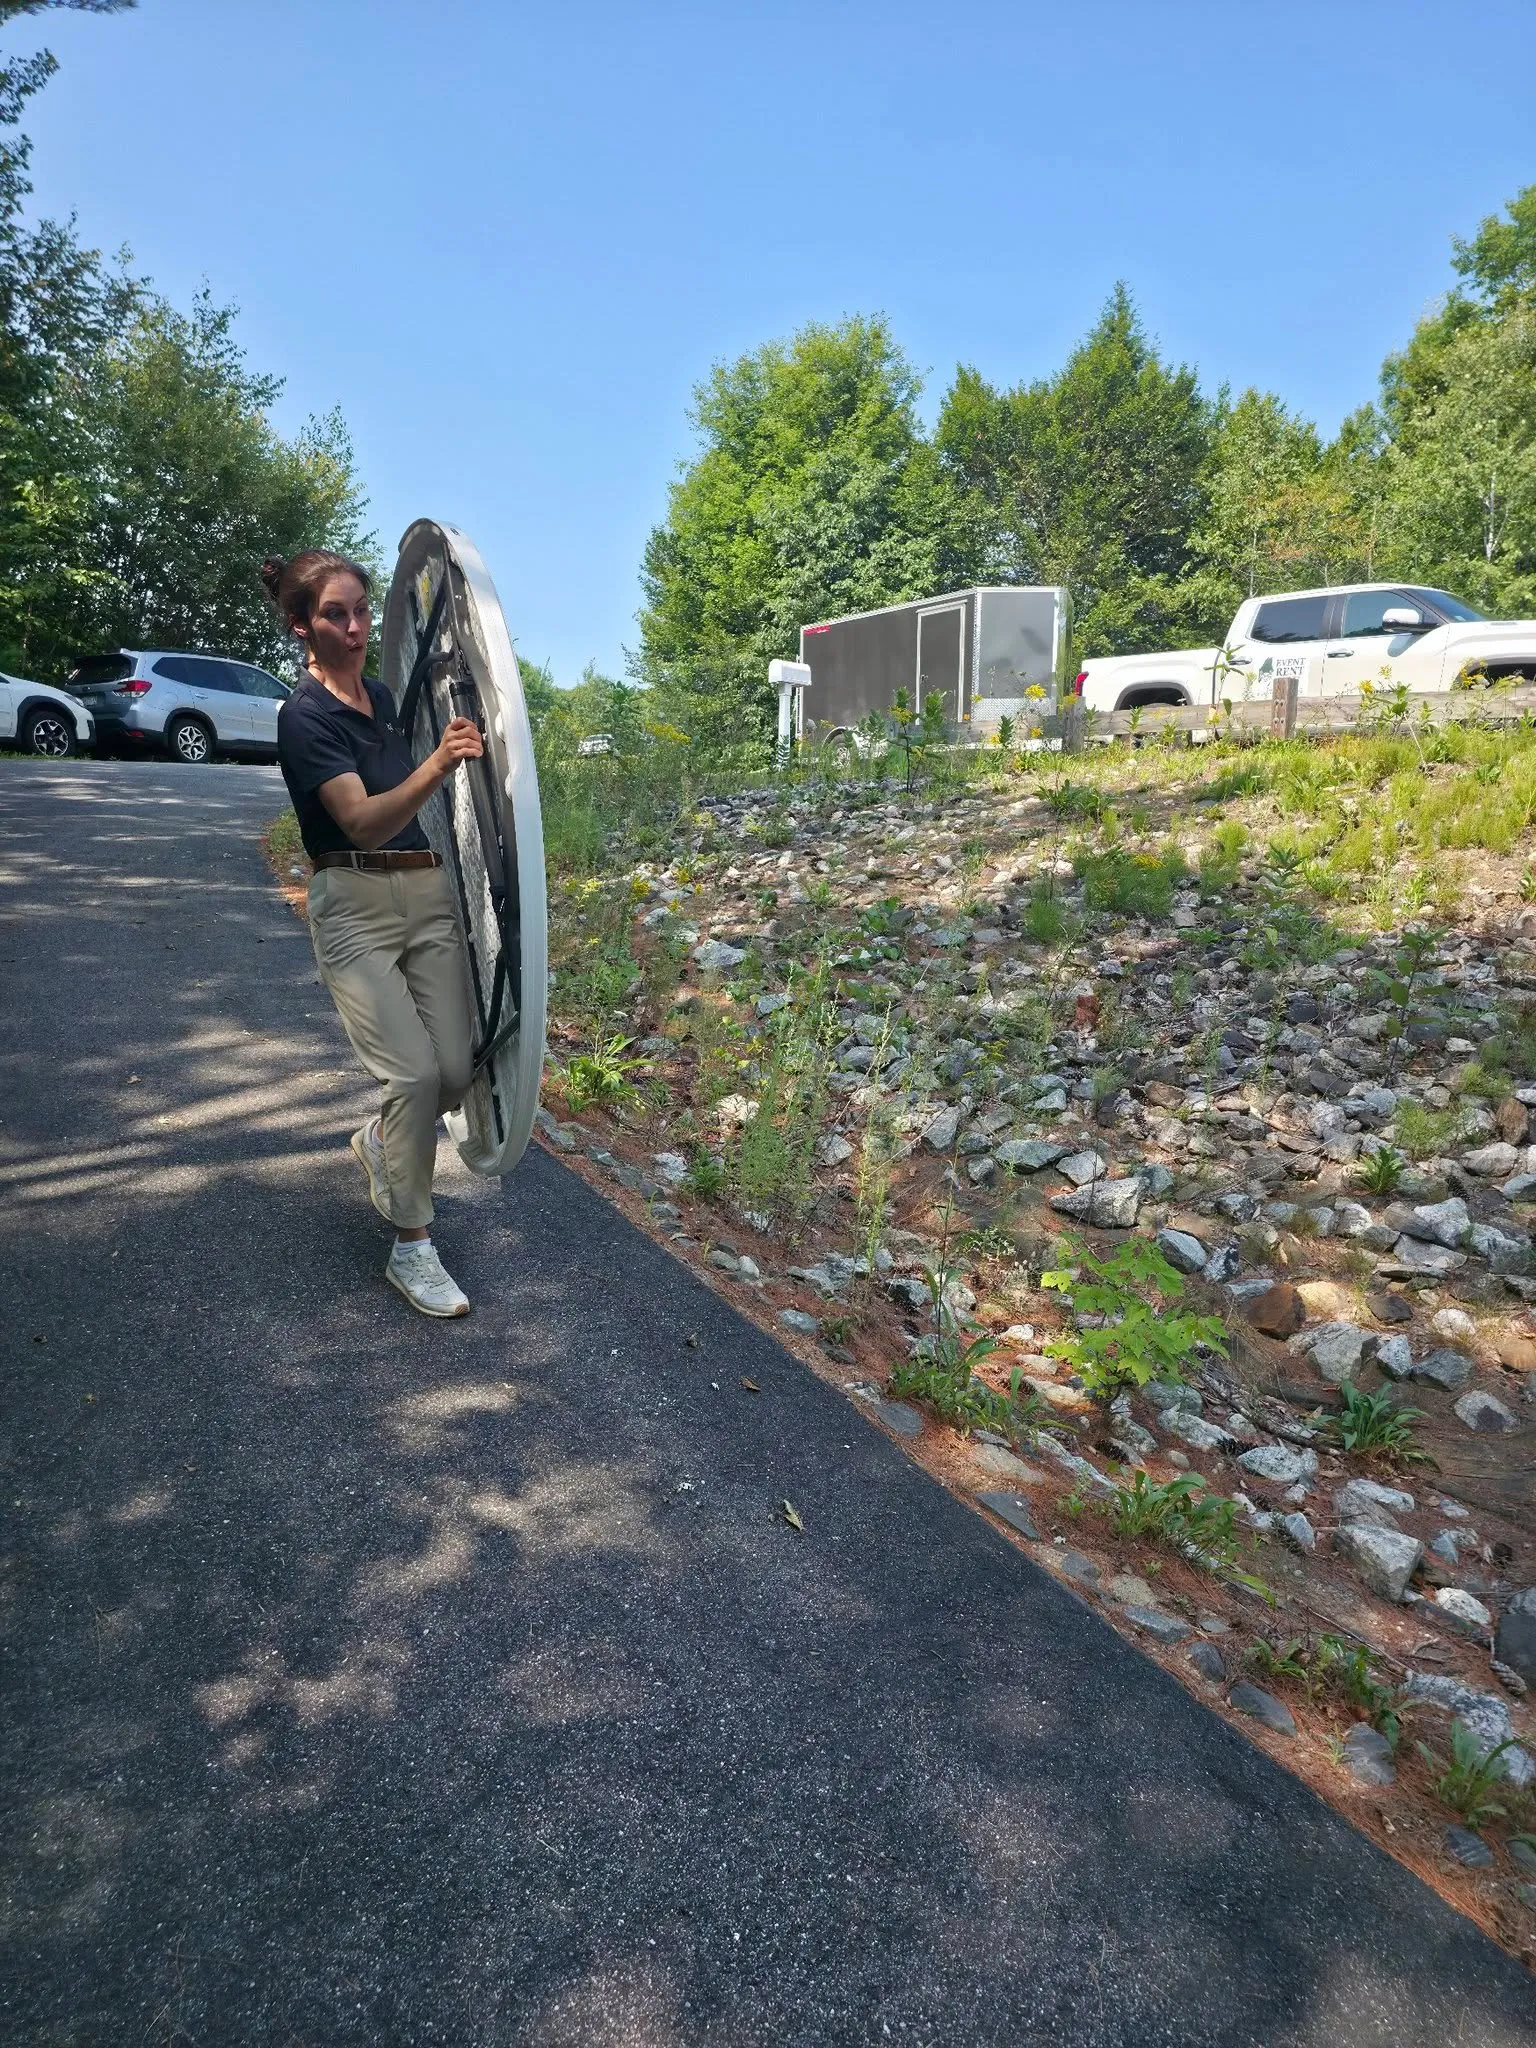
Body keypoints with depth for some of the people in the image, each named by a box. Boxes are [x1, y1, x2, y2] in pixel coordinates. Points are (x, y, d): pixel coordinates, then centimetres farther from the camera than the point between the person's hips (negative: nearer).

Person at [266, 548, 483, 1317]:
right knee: (415, 1072, -15)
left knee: (457, 1068, -1)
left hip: (428, 894, 6)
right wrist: (434, 767, -41)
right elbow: (362, 822, -26)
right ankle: (412, 1248, 1)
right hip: (355, 906, -6)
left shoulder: (384, 696, 12)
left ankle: (380, 1141, 32)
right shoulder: (305, 717, -10)